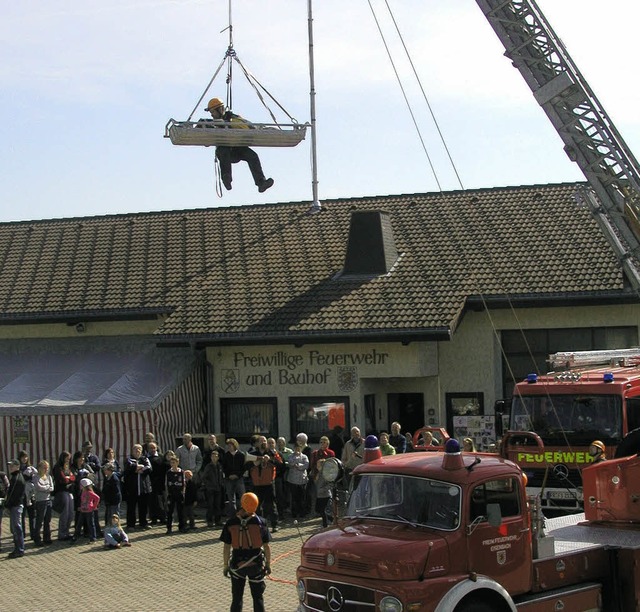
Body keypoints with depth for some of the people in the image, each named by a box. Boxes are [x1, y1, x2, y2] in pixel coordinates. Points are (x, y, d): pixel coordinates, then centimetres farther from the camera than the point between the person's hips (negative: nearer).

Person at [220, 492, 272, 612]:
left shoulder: (231, 523, -10)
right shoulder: (260, 522, -10)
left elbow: (226, 547, -6)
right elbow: (266, 546, -5)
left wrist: (225, 565, 6)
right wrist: (268, 564, 8)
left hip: (237, 565, 0)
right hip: (256, 564, 0)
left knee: (237, 598, 13)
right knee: (258, 597, 12)